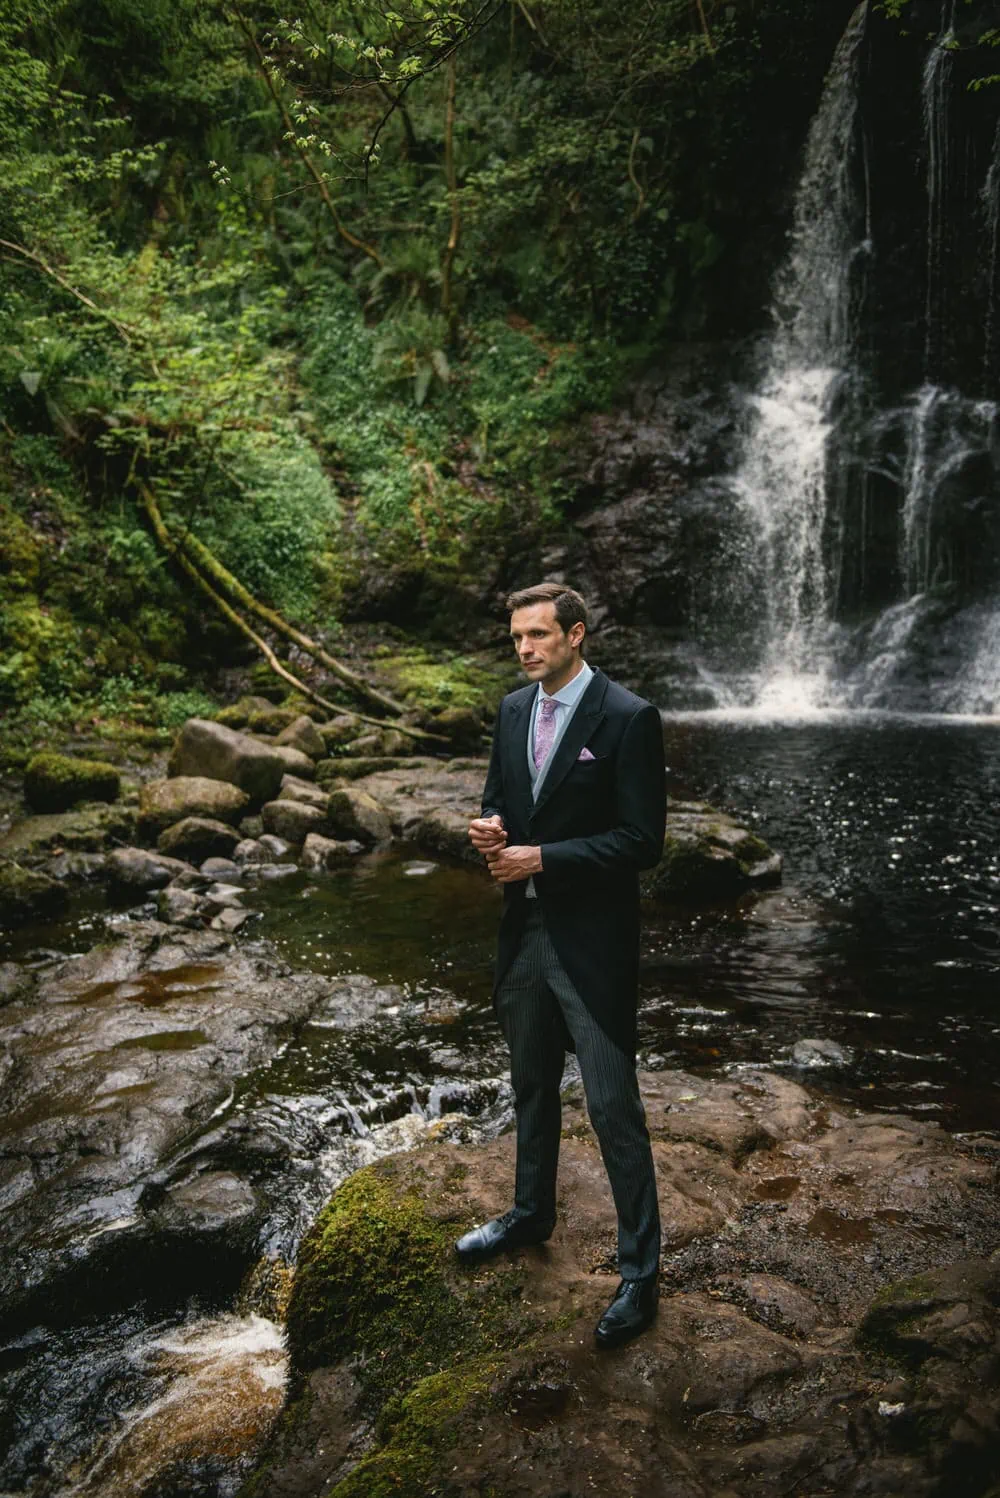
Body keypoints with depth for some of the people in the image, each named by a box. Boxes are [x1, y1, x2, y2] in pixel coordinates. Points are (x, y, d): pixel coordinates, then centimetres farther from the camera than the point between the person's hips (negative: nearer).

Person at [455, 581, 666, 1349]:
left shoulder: (628, 718, -15)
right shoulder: (513, 710, 6)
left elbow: (643, 840, -17)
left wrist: (542, 858, -21)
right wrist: (489, 828, -8)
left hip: (592, 940, -7)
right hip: (524, 928, 7)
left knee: (614, 1106, 1)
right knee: (532, 1085, 23)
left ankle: (640, 1270, 19)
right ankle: (532, 1213, 45)